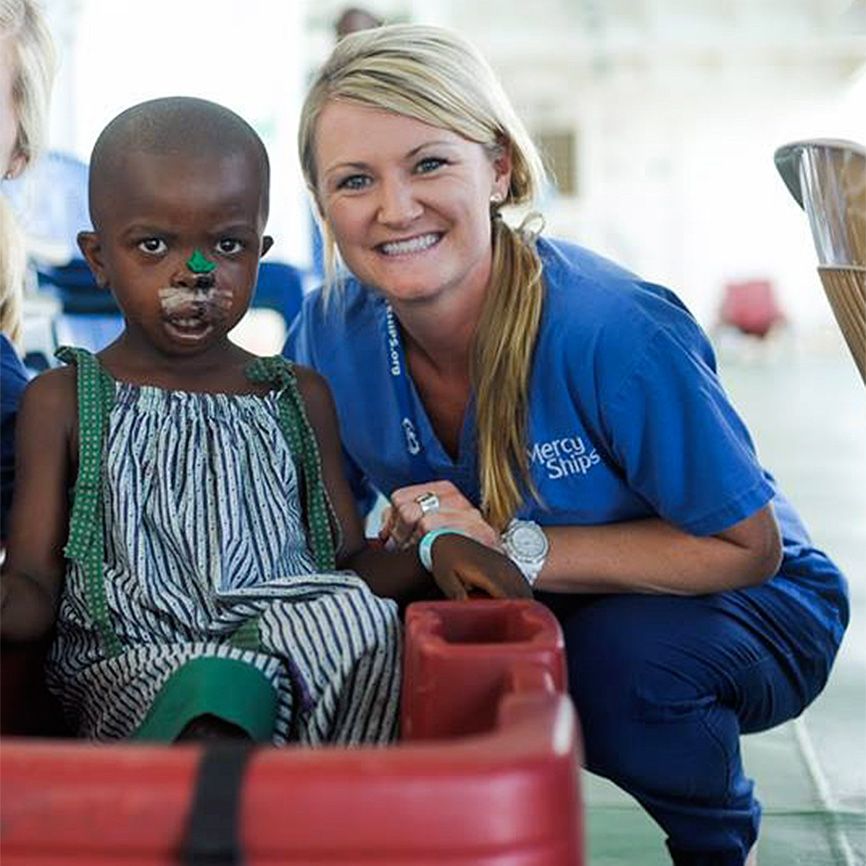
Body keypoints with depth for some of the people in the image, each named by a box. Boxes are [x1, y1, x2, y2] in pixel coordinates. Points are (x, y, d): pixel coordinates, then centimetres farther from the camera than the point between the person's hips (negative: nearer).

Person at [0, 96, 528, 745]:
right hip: (137, 664, -3)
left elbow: (350, 559, 18)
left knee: (355, 615, -32)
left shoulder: (299, 397, 17)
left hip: (297, 638, 3)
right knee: (221, 691, -37)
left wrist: (435, 551, -4)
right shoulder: (63, 402, 9)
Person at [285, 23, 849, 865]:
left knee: (618, 652, -34)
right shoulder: (332, 331, -15)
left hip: (741, 608, -3)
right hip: (528, 614, 4)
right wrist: (400, 547, -25)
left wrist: (513, 547, -32)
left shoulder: (616, 331, -31)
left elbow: (747, 547, -23)